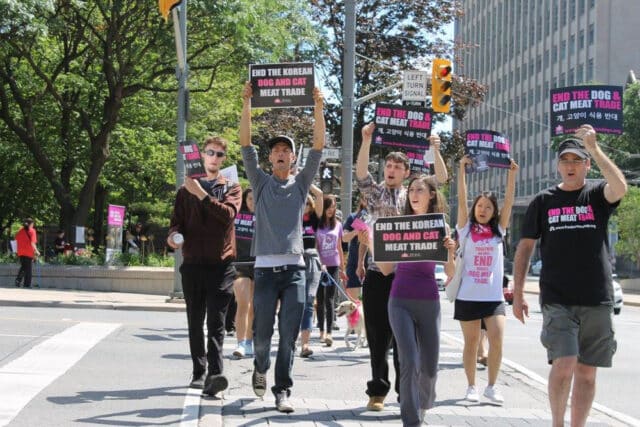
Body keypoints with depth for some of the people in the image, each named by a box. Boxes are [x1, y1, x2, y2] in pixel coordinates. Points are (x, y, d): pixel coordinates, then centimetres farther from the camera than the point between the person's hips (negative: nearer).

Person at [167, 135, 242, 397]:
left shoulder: (232, 188, 9)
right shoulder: (187, 190, 15)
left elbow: (228, 214, -10)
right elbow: (177, 221, 10)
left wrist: (202, 194, -15)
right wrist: (173, 235, -12)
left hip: (221, 265, -3)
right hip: (193, 264, 3)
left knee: (216, 324, -11)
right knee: (195, 323, 8)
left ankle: (214, 375, -20)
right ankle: (199, 372, 17)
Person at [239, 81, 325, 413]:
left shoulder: (301, 183, 12)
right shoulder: (260, 182, 11)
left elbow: (319, 146, 3)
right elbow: (245, 144, 1)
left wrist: (318, 108, -6)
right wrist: (247, 104, -8)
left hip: (294, 267, 0)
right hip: (265, 267, 0)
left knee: (289, 334, -5)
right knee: (262, 332, 3)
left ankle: (282, 390, 1)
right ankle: (261, 368, 33)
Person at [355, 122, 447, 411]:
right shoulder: (375, 194, 9)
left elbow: (441, 179, 3)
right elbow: (361, 173, -9)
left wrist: (436, 150, -9)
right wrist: (366, 141, -20)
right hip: (378, 274, -1)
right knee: (378, 336, 1)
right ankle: (378, 391, 8)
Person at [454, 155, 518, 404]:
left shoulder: (498, 230, 10)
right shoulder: (466, 228, 5)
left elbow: (509, 202, 3)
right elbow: (461, 199, -6)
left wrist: (512, 175, -5)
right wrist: (462, 169, -13)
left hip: (494, 296, 1)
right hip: (468, 295, -1)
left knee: (497, 339, -11)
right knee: (471, 342, 5)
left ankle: (491, 387, 3)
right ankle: (471, 387, 18)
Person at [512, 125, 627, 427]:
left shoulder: (597, 195, 4)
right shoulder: (543, 201, 7)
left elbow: (620, 187, -20)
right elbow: (525, 247, 10)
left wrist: (594, 147, -22)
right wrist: (518, 293, 5)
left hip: (597, 301, 1)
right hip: (557, 300, -1)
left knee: (587, 372, 5)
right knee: (564, 364, -15)